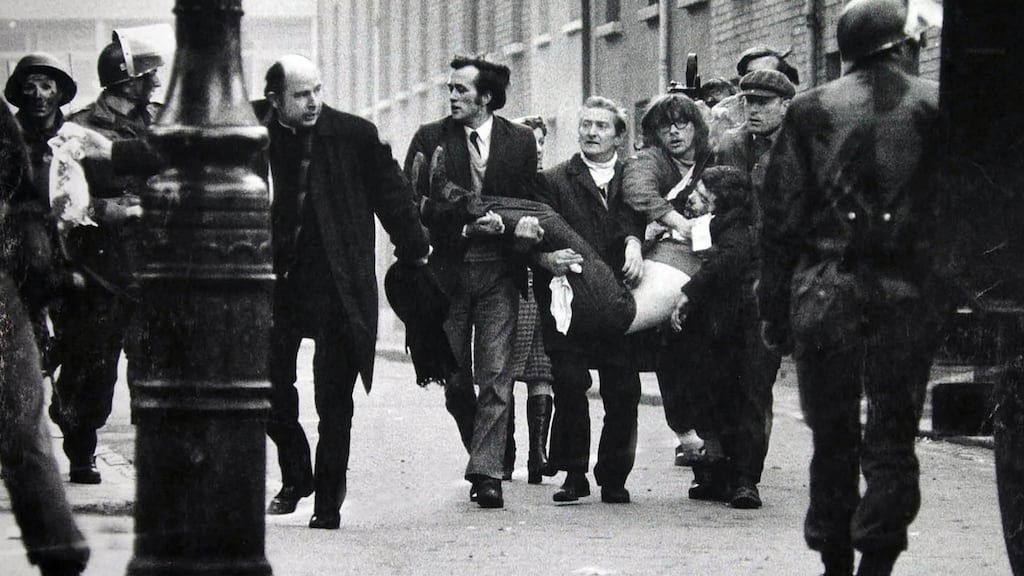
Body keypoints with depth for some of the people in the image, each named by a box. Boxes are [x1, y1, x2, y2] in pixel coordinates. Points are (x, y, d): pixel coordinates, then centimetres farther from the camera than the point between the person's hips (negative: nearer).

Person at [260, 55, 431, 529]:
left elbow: (391, 194, 6)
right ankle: (296, 477, 25)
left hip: (335, 285, -2)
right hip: (276, 281, 2)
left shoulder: (354, 135, -2)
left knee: (333, 398, -1)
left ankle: (328, 499, 9)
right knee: (270, 387, 3)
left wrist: (414, 250, 8)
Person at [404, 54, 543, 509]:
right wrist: (468, 227, -18)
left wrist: (506, 223, -13)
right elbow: (415, 205, -5)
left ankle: (486, 473, -6)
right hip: (448, 268, 1)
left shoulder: (520, 140, 6)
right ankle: (484, 452, 27)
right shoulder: (430, 139, 4)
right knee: (454, 378, 5)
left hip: (499, 271, -1)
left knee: (496, 375, -7)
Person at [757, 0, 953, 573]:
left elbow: (781, 216, 3)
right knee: (893, 435, 5)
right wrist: (956, 290, 3)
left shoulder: (811, 109, 4)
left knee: (833, 434, 12)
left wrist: (774, 308, 6)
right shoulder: (939, 107, 2)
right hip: (910, 291, -1)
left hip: (826, 289, 1)